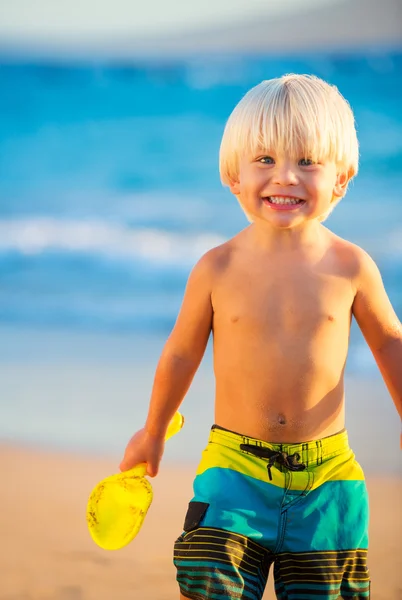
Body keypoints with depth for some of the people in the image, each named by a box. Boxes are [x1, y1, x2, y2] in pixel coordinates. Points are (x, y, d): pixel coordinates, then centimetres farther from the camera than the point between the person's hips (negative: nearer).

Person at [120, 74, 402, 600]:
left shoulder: (349, 267, -6)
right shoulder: (219, 269, -6)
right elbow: (182, 353, 8)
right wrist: (153, 431, 20)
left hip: (325, 472, 1)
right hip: (235, 467, -1)